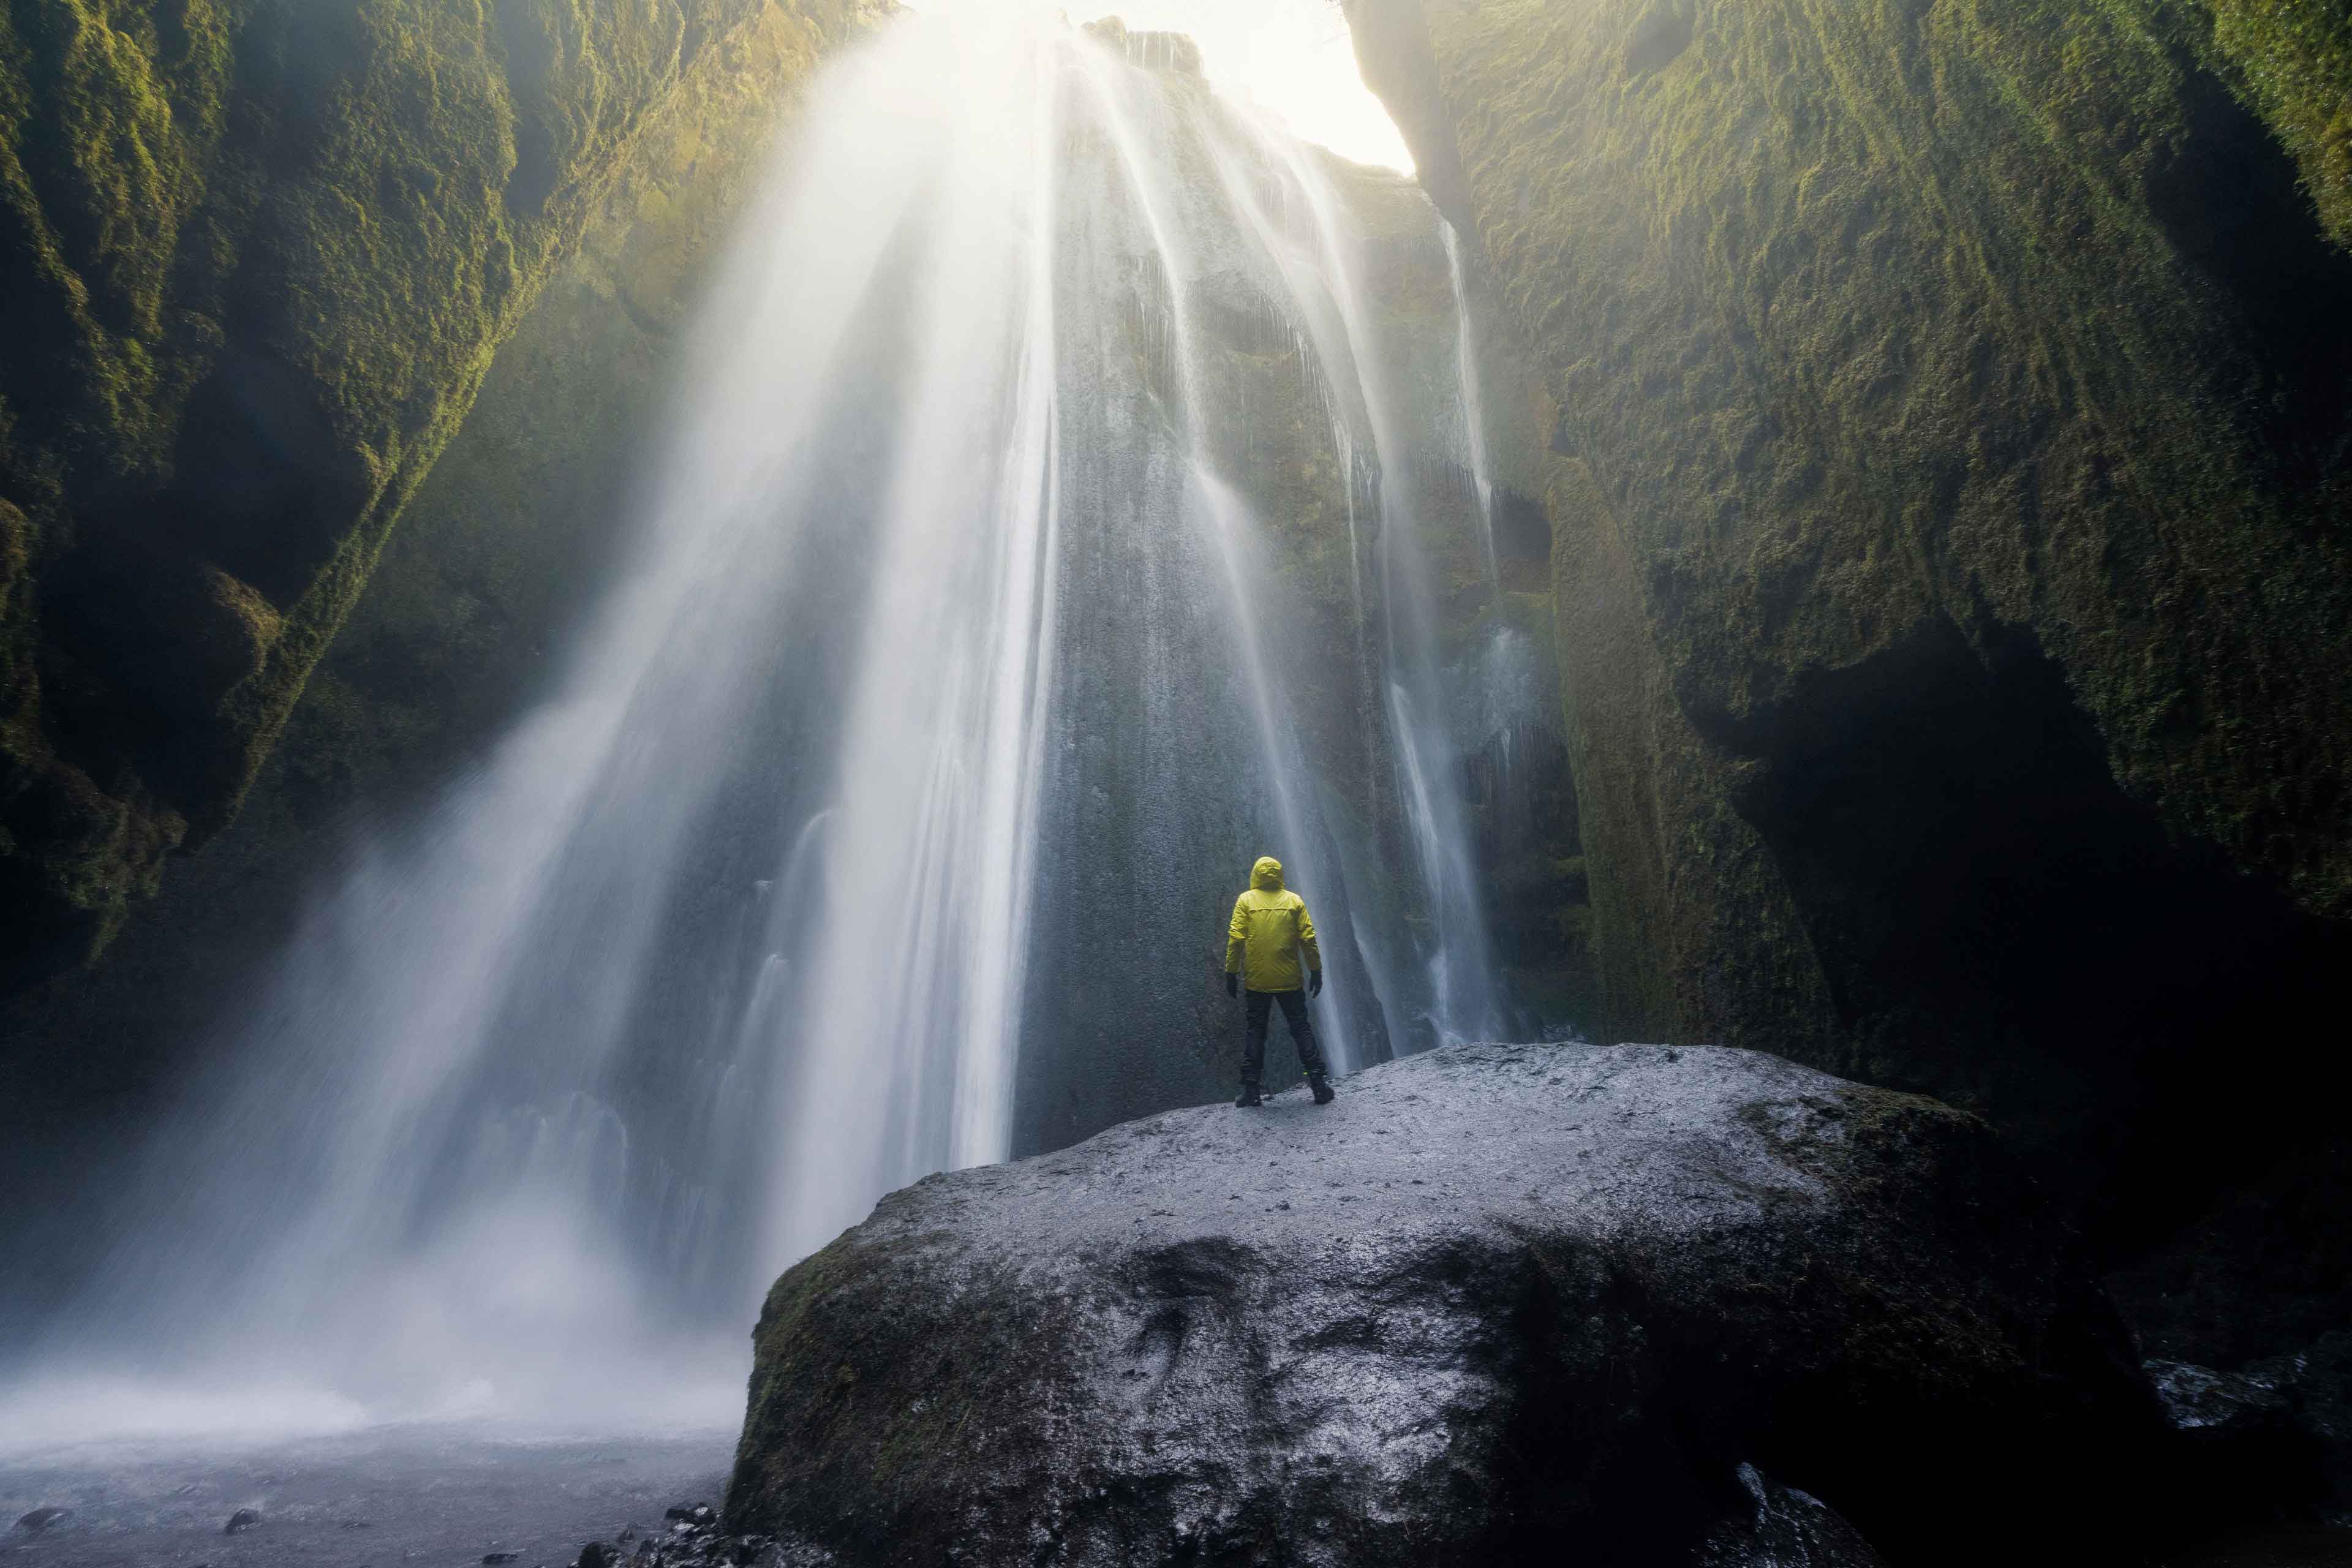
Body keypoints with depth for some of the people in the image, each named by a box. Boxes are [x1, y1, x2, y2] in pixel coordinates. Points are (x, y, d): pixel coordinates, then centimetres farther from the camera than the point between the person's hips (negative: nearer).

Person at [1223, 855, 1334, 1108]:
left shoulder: (1246, 900, -1)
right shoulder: (1294, 900, 2)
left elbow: (1236, 939, -6)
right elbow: (1308, 938, -2)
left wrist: (1231, 973, 0)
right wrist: (1316, 971, 6)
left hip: (1256, 981, 0)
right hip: (1290, 981, 1)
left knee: (1255, 1031, 8)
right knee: (1301, 1029, 8)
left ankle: (1250, 1088, 5)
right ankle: (1318, 1083, 5)